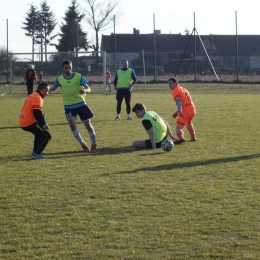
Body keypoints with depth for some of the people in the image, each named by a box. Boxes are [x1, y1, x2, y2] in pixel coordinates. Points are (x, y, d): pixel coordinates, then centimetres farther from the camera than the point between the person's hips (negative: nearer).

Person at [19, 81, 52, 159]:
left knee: (40, 133, 32)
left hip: (23, 122, 10)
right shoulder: (37, 98, -14)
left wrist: (42, 123, 20)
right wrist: (43, 124, -31)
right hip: (29, 123, -10)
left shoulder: (32, 96, 17)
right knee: (47, 136, -8)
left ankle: (35, 151, 32)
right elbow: (37, 113, -26)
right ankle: (36, 153, -11)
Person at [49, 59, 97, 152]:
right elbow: (53, 88, 15)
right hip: (68, 106, 1)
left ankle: (94, 143, 23)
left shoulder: (78, 77, -8)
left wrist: (85, 90, -35)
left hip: (81, 104, -1)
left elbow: (88, 88, -12)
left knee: (88, 123, 2)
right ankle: (83, 144, -6)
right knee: (71, 123, -20)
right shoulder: (59, 79, 0)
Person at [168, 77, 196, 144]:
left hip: (185, 111, -9)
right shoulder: (183, 89, 23)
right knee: (189, 123, 36)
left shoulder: (175, 91, -4)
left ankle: (181, 138, -41)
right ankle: (193, 137, 49)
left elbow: (178, 101, -21)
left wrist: (179, 111, -36)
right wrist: (178, 112, 32)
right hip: (192, 109, 9)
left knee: (179, 127, -14)